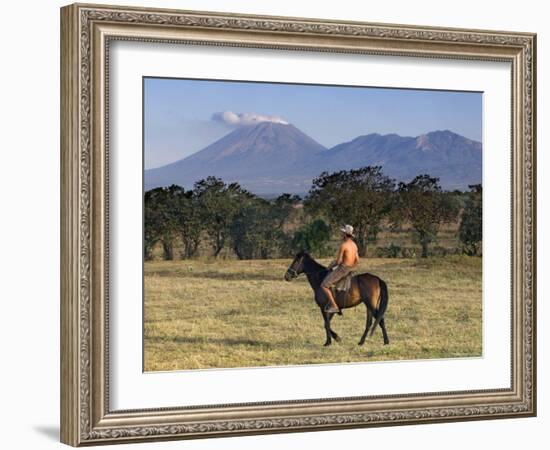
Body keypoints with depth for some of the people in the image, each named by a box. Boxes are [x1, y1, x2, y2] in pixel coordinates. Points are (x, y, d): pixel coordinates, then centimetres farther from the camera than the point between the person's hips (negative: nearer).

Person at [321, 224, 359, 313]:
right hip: (349, 269, 10)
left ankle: (334, 306, -9)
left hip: (341, 269, -10)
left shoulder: (343, 245, -18)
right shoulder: (354, 245, 9)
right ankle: (330, 301, 28)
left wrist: (331, 266, 1)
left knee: (324, 285, -5)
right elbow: (357, 261, 11)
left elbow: (338, 261, -18)